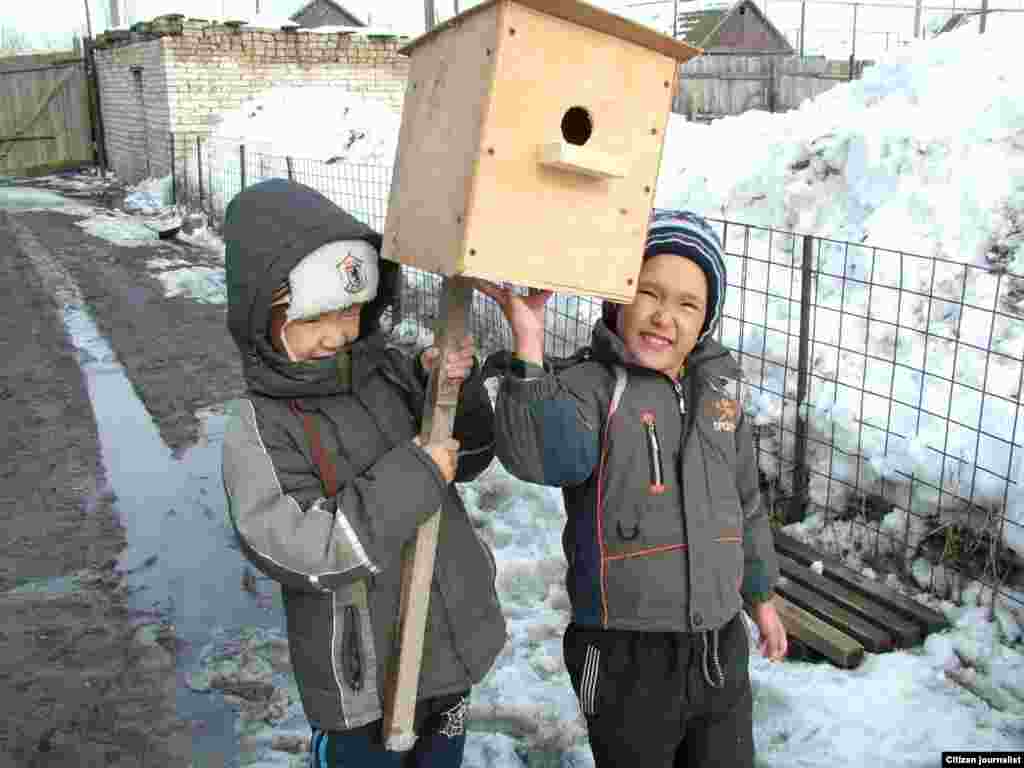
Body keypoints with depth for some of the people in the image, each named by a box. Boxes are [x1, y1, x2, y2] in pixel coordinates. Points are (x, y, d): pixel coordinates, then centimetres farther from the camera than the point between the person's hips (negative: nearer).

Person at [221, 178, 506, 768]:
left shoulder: (389, 370, -3)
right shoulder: (259, 432, -18)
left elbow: (471, 455, 7)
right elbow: (303, 555, -26)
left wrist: (455, 389, -13)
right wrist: (411, 479, -24)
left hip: (452, 647, 6)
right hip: (366, 680, -5)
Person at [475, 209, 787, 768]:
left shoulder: (716, 388, 3)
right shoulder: (589, 384, -15)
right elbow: (541, 456, -37)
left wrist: (760, 594, 21)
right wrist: (528, 344, -46)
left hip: (721, 647, 5)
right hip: (627, 658, -5)